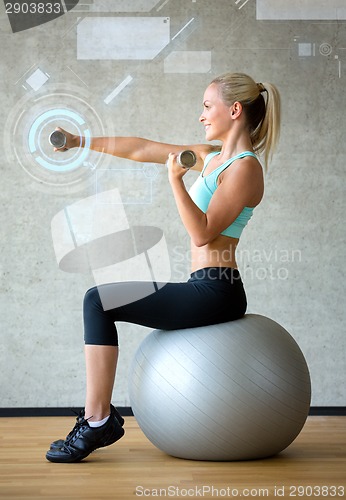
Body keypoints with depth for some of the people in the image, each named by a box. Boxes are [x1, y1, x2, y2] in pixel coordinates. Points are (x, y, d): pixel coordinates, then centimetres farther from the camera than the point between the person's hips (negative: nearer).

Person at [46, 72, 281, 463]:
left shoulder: (245, 168, -12)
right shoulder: (212, 156, 15)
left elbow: (202, 232, -20)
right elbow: (142, 149, 16)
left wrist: (176, 180, -26)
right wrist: (81, 142, 17)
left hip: (214, 293, -10)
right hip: (206, 290, 10)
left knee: (98, 301, -14)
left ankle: (97, 422, -10)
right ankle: (99, 418, 19)